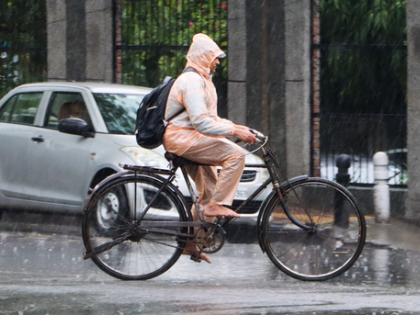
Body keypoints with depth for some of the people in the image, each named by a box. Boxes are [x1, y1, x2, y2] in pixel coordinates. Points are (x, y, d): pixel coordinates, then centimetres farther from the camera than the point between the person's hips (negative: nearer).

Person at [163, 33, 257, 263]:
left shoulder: (202, 80, 21)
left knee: (209, 189, 9)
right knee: (235, 154, -23)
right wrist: (234, 131, -24)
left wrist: (236, 128, 9)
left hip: (191, 140, 11)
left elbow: (210, 119, 23)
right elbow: (201, 122, -24)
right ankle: (217, 205, -20)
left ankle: (191, 242, 13)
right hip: (181, 138, -11)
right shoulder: (191, 81, -15)